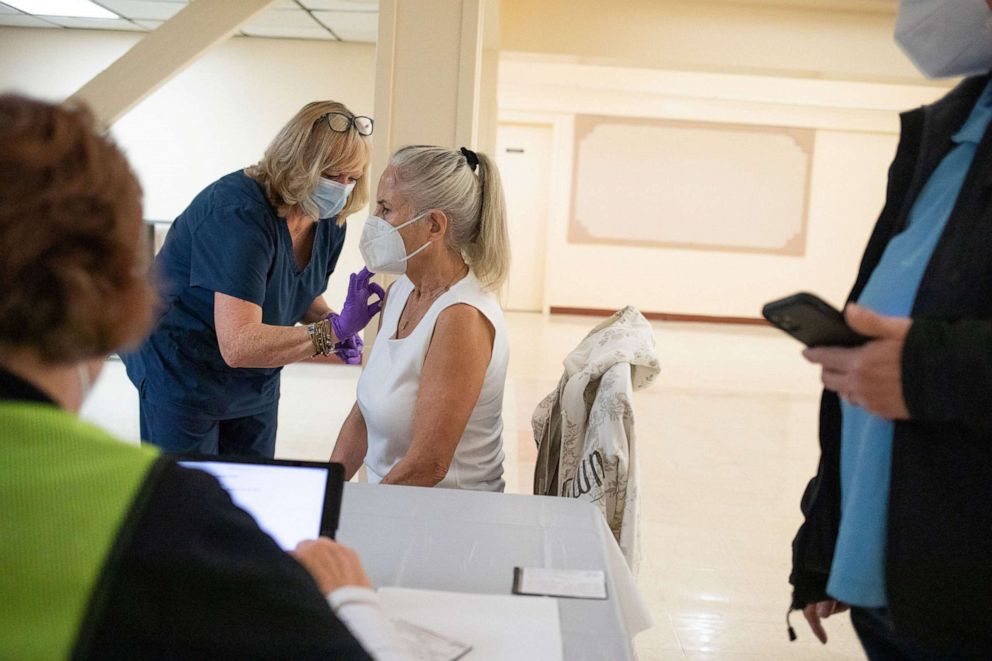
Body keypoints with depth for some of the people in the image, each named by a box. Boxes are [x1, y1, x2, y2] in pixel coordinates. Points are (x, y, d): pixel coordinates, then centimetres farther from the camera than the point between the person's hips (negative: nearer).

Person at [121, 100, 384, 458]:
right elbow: (238, 345, -38)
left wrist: (329, 322, -10)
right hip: (181, 372, -7)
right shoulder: (239, 213, -31)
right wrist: (333, 330, -45)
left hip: (257, 384, 7)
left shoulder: (330, 219, -7)